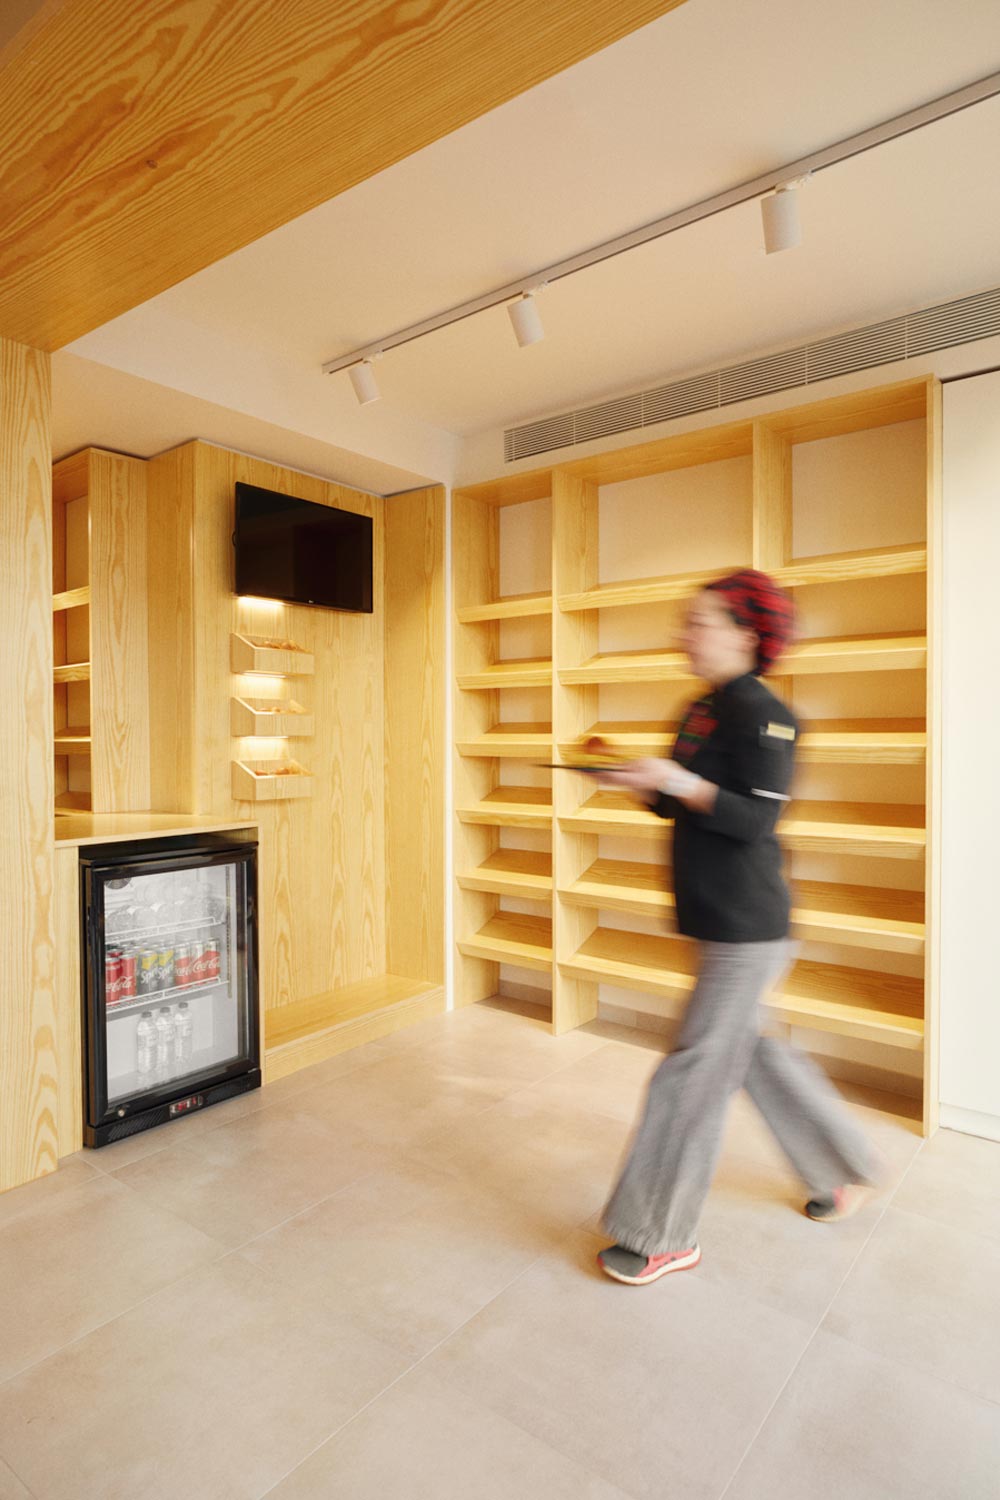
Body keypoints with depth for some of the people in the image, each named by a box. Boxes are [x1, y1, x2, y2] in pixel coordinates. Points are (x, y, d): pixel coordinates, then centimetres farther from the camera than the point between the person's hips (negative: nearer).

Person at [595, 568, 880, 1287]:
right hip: (718, 921, 9)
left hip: (746, 928, -9)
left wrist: (680, 782, -31)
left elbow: (756, 819, -21)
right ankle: (843, 1169, 42)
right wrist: (641, 782, 1)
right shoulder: (703, 710, 11)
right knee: (747, 1049, 20)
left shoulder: (762, 715, -15)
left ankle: (664, 1238, 17)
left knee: (695, 1072, -1)